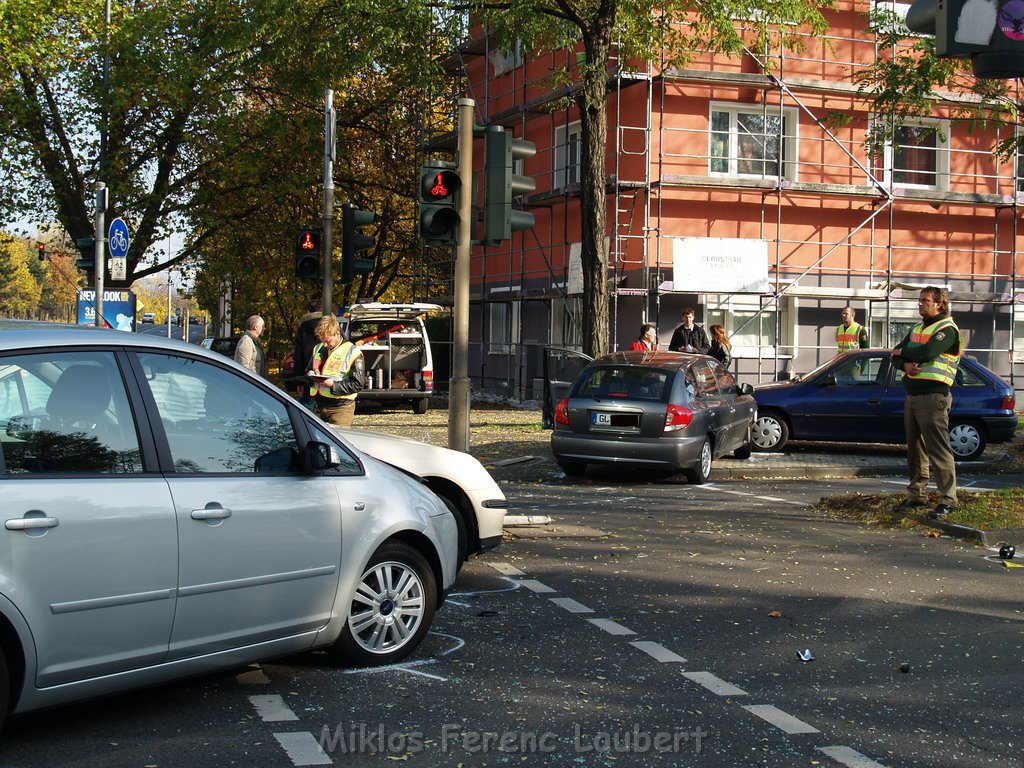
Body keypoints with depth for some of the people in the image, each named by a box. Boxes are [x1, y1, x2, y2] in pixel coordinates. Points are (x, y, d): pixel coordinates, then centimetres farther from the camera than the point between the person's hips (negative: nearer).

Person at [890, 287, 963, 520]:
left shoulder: (947, 329, -7)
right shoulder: (917, 328, 20)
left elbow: (928, 352, -23)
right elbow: (897, 354, 13)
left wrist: (903, 353, -5)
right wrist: (905, 363, -11)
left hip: (933, 396, -9)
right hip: (912, 395, 9)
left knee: (938, 449, -10)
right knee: (915, 448, 13)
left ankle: (947, 499, -8)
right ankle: (916, 495, 21)